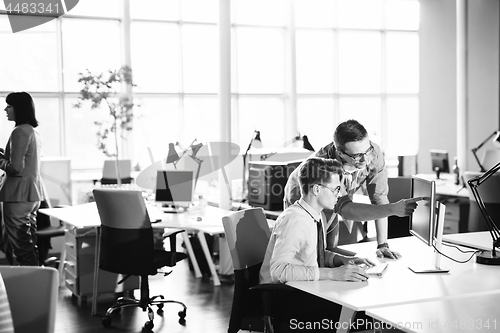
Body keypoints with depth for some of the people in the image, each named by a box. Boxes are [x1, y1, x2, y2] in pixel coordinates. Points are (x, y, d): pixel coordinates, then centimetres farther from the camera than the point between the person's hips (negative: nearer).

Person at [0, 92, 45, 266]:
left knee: (19, 244, -3)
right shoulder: (33, 132, 13)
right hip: (33, 192, 9)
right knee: (29, 243, 15)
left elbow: (16, 168, -19)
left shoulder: (19, 132, -15)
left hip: (19, 193, -9)